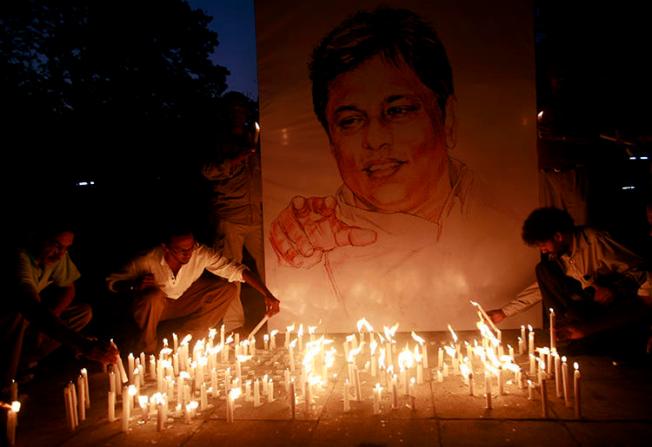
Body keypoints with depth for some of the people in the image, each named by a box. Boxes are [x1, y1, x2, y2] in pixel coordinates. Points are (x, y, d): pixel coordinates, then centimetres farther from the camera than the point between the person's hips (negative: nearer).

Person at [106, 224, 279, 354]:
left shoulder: (201, 254, -27)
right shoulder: (148, 260, -31)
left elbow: (236, 270, -26)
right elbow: (112, 281, -16)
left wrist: (267, 294, -36)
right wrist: (135, 286, -37)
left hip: (184, 301, 3)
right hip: (154, 306, -3)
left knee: (228, 290, -16)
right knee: (154, 296, -38)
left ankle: (183, 337, -5)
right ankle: (146, 350, -10)